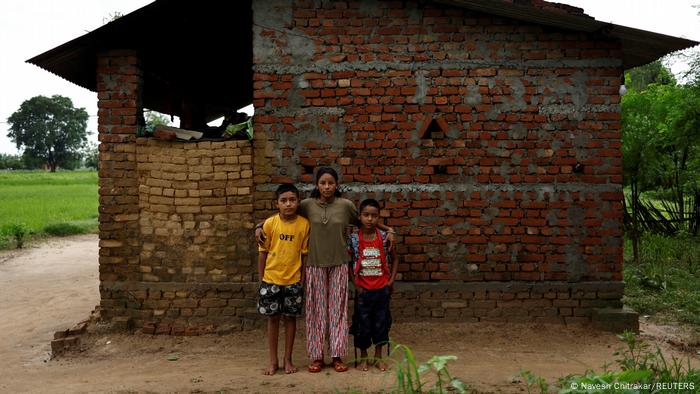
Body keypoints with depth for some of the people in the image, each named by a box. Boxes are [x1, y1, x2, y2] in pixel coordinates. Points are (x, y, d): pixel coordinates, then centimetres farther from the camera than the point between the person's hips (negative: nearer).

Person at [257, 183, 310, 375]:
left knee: (290, 317, 9)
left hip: (293, 280, 0)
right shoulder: (270, 223, -6)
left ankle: (288, 359, 22)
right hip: (271, 279, 0)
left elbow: (304, 254, 0)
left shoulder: (304, 224, -6)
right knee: (272, 318, 8)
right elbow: (263, 252, 1)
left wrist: (303, 279, -1)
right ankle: (273, 361, 20)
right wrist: (261, 279, 1)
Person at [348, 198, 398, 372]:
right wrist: (355, 284, -6)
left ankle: (378, 357, 27)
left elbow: (394, 258, 7)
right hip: (363, 289, -1)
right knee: (362, 323, 8)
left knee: (381, 323, 10)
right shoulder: (353, 238, -7)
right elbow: (348, 262, 0)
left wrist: (391, 280, -1)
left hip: (382, 288, 1)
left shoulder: (384, 237, -5)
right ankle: (363, 357, 26)